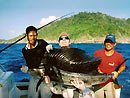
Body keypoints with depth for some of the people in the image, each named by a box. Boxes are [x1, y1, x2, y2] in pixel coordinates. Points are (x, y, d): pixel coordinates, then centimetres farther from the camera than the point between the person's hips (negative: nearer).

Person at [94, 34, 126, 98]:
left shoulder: (118, 56, -9)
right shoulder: (98, 53, -8)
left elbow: (123, 66, 9)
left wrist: (118, 72, -8)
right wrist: (98, 69, -7)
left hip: (109, 82, 0)